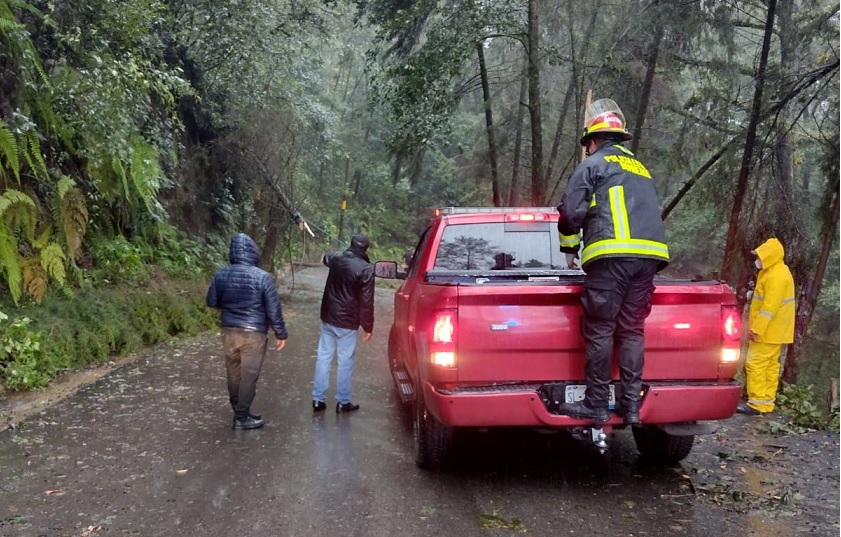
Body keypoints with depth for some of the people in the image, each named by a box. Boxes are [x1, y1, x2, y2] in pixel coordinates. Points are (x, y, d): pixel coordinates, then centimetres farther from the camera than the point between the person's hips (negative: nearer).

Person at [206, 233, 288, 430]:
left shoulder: (220, 274, -4)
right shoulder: (262, 277, -16)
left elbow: (212, 302, 9)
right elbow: (274, 310, -12)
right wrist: (281, 334, -1)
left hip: (229, 331, 5)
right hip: (254, 334, -4)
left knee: (233, 374, 17)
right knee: (249, 376, 6)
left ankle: (239, 411, 30)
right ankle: (242, 417, 13)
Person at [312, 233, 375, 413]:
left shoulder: (336, 258, 1)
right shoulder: (366, 269, -17)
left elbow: (325, 258, 28)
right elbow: (366, 302, -17)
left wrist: (325, 257, 53)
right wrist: (368, 327, -9)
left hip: (328, 318, 6)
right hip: (347, 323, -5)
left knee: (323, 357, 10)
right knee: (345, 361, 3)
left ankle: (317, 399, 14)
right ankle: (343, 402, 10)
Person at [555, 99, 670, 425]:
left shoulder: (593, 164, 7)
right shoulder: (641, 169, 28)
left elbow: (571, 212, -1)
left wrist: (570, 250, 14)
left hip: (612, 256, -7)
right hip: (649, 255, 7)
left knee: (599, 330, -2)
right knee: (632, 330, 9)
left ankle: (596, 404, -1)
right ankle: (630, 404, 9)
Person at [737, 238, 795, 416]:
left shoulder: (776, 276, -20)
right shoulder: (774, 271, 14)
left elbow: (769, 307, -24)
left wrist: (756, 329, -23)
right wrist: (755, 327, 21)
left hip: (767, 331, -10)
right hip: (774, 332, 10)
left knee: (756, 364, -9)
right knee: (770, 365, 11)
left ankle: (757, 403, -7)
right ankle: (767, 401, 16)